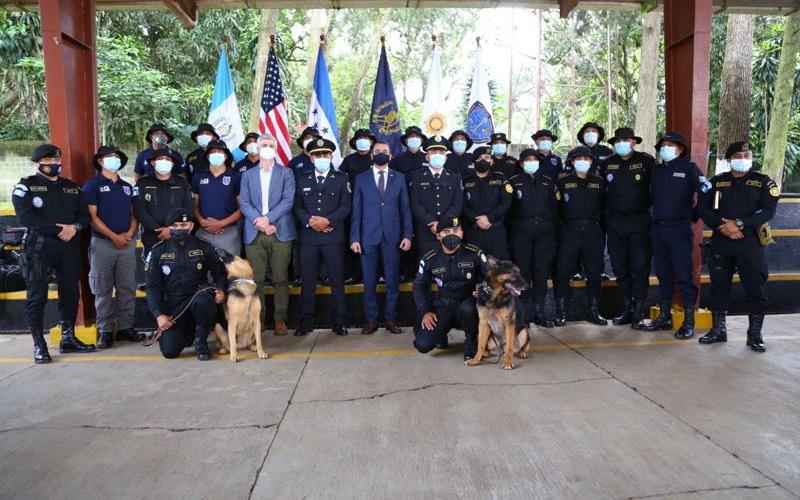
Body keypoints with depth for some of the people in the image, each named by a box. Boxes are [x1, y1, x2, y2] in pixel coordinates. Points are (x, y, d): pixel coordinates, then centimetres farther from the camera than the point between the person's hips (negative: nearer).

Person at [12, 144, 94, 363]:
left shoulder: (72, 187, 16)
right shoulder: (25, 186, 1)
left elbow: (84, 214, 12)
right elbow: (25, 217, -12)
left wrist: (74, 227, -9)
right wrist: (58, 229, -17)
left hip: (69, 246, 5)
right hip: (38, 246, -4)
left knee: (70, 293, 8)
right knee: (37, 296, -2)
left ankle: (68, 339, 19)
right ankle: (39, 345, 4)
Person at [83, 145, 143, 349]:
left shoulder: (127, 186, 17)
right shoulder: (92, 185, 1)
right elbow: (92, 216, -6)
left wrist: (129, 233, -4)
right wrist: (114, 236, -13)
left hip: (127, 243, 4)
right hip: (102, 243, -4)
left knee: (128, 288, 4)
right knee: (103, 290, 1)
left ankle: (125, 327, 12)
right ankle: (105, 331, 7)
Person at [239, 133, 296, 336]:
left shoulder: (286, 173, 9)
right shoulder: (248, 175, 15)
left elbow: (288, 201, -3)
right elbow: (244, 203, 5)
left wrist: (268, 218, -14)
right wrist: (259, 221, -11)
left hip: (280, 233, -1)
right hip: (254, 234, 2)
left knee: (281, 278, 0)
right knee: (256, 279, 2)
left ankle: (280, 319, 8)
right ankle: (258, 318, 10)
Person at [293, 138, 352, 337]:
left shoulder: (341, 178, 8)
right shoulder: (303, 180, 15)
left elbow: (345, 206, -2)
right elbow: (297, 207, 7)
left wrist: (327, 220, -15)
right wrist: (310, 221, -10)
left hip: (333, 237, -2)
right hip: (308, 237, 2)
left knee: (337, 281, 1)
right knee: (308, 281, 5)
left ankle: (339, 322, 10)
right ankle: (307, 321, 14)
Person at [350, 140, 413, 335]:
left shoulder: (399, 178, 10)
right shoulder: (361, 179, 8)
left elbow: (405, 208, 7)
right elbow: (356, 210, 5)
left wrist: (407, 235, -2)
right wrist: (354, 238, -2)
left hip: (392, 236, 0)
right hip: (368, 237, 0)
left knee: (392, 280, 3)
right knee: (369, 281, 3)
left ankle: (391, 319, 14)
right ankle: (371, 320, 12)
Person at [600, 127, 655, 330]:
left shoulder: (647, 161, -3)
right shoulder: (607, 164, 7)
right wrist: (605, 213, 12)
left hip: (640, 222, -3)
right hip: (615, 222, 4)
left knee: (640, 267, -3)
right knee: (620, 268, 9)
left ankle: (638, 312, 4)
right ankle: (626, 309, 20)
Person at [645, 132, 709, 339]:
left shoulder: (689, 168, -2)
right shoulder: (657, 170, 14)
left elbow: (707, 193, -6)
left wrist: (694, 214, -1)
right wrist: (655, 216, 13)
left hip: (680, 229, -5)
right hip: (657, 229, 5)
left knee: (684, 275, -4)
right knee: (663, 275, 12)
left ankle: (689, 322, 3)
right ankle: (664, 317, 21)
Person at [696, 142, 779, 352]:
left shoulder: (763, 182, 5)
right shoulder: (717, 182, 10)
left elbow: (768, 210, -7)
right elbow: (703, 208, 2)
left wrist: (739, 224, -17)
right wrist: (721, 225, -13)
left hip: (750, 242, -2)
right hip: (720, 242, 2)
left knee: (755, 288, -1)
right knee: (719, 287, 8)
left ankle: (755, 334, 10)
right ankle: (718, 329, 20)